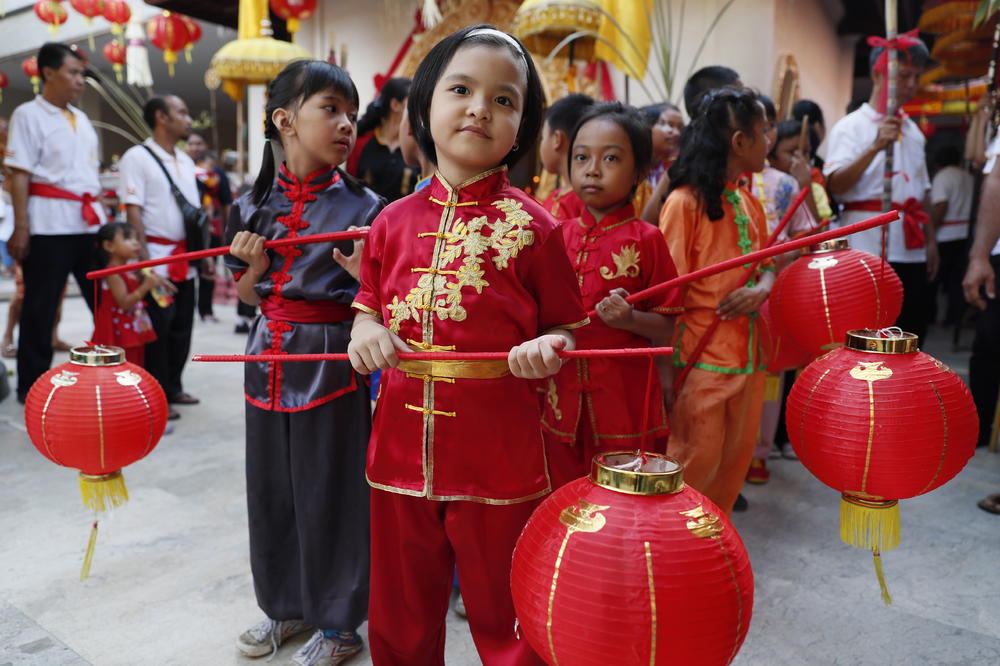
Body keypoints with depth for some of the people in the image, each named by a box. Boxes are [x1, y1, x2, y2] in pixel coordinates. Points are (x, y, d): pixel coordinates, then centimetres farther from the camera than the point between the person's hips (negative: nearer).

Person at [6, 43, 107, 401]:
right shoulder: (28, 115, -1)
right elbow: (19, 174, -7)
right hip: (49, 224, -6)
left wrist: (101, 215, 15)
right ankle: (31, 384, 12)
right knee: (40, 307, 1)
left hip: (89, 222, 6)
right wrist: (21, 228, -14)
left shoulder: (82, 119, 19)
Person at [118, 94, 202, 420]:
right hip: (157, 256, -7)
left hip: (185, 258, 7)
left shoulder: (186, 161, 15)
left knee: (181, 327, 12)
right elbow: (132, 211, -13)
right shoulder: (137, 157, -7)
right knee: (156, 330, -2)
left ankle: (173, 387, 24)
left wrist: (205, 252, 11)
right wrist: (144, 259, -19)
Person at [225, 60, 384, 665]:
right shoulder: (253, 205, 4)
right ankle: (285, 604, 36)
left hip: (332, 360, -4)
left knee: (330, 490, 5)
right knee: (272, 487, 15)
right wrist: (254, 265, -8)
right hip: (269, 358, 4)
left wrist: (367, 274, -24)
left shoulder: (363, 206, -7)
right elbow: (247, 296, 12)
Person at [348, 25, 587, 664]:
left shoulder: (532, 226, -6)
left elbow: (566, 325, 2)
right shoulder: (394, 221, 4)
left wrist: (547, 347, -20)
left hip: (499, 457, -3)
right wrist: (365, 330, -6)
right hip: (401, 447, 4)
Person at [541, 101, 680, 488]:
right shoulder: (559, 236, 5)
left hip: (625, 400, -4)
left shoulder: (645, 239, -6)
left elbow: (668, 327, -4)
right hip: (562, 400, 4)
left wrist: (631, 318, -22)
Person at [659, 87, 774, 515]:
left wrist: (761, 288, -5)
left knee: (736, 458, 15)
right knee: (697, 462, 0)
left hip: (747, 357, 8)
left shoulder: (748, 203, 11)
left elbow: (766, 265, 20)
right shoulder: (686, 202, -12)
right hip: (701, 359, -7)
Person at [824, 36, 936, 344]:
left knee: (912, 334, 9)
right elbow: (835, 184, -18)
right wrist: (875, 147, -27)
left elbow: (922, 192, 21)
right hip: (868, 248, -7)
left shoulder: (913, 131, 18)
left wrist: (931, 239, 15)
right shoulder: (850, 127, -2)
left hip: (911, 249, 7)